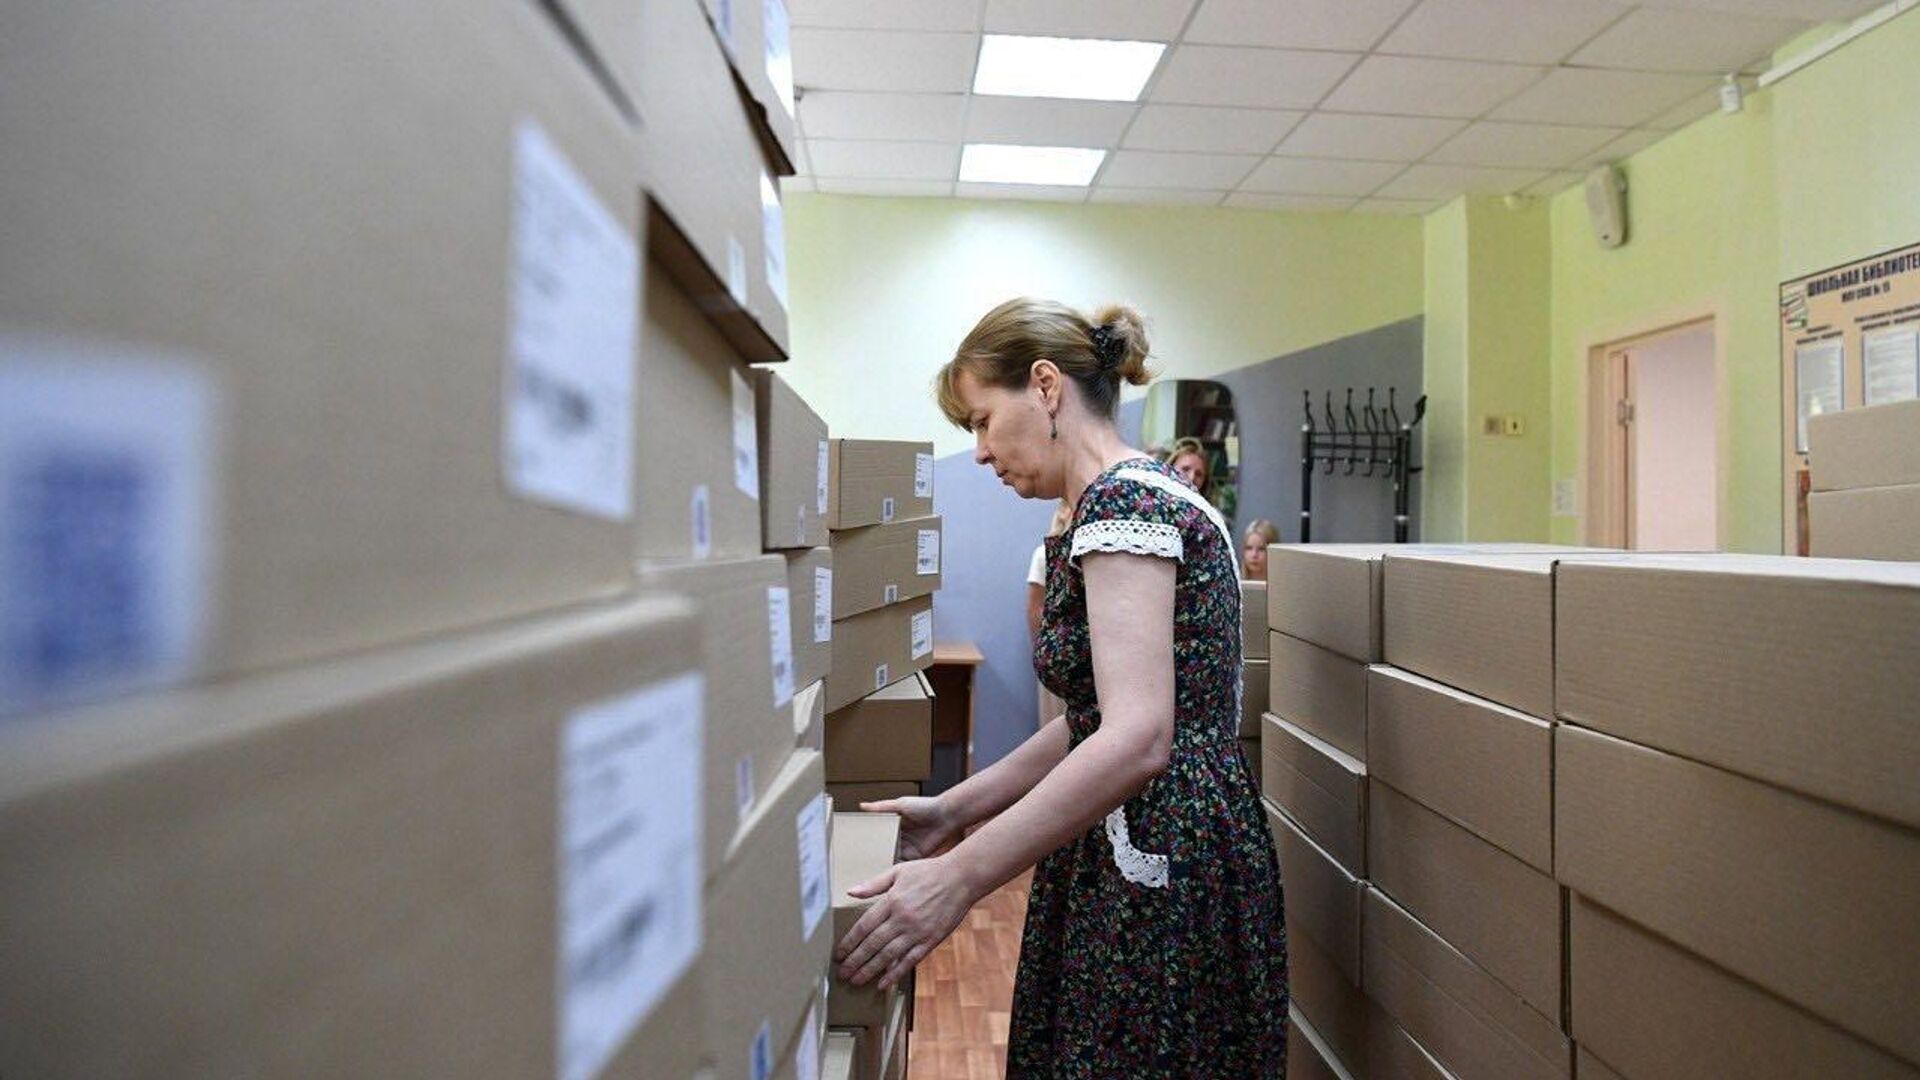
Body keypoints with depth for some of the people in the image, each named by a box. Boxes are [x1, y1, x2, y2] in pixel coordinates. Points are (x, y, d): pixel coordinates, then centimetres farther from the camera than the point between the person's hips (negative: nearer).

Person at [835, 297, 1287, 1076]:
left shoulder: (1124, 500, -17)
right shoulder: (1138, 495, 13)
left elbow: (1136, 739, -28)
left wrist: (959, 876, -27)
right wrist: (955, 810, 11)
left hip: (1160, 873, -9)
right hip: (1136, 864, 9)